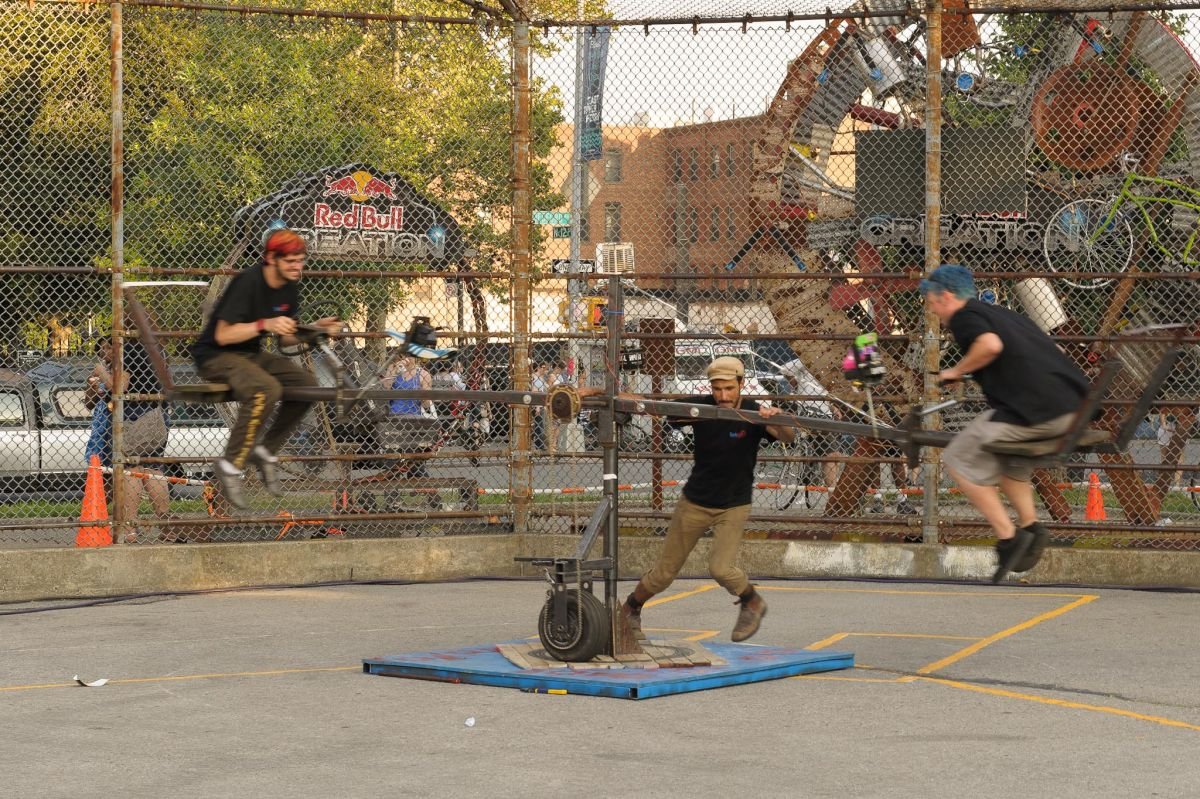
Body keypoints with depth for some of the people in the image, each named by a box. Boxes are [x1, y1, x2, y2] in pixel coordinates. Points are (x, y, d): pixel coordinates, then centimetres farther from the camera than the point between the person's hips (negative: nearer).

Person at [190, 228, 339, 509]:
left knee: (306, 383, -7)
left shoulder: (289, 287, 4)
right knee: (267, 389, -34)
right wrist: (264, 324, -35)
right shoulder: (248, 283, -22)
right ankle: (230, 465, -26)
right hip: (215, 356, -8)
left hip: (250, 354, 8)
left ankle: (266, 451, 2)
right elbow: (223, 336, -25)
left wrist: (316, 328, -5)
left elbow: (287, 338, 12)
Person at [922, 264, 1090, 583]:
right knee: (1006, 449, 32)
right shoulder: (1001, 313, 27)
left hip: (1037, 411, -9)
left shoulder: (965, 317, 2)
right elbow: (1052, 349, 30)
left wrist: (957, 371, -5)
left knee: (961, 459, 3)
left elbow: (991, 344, -21)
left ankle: (1008, 537, -1)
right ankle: (1029, 526, 20)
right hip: (1076, 406, 9)